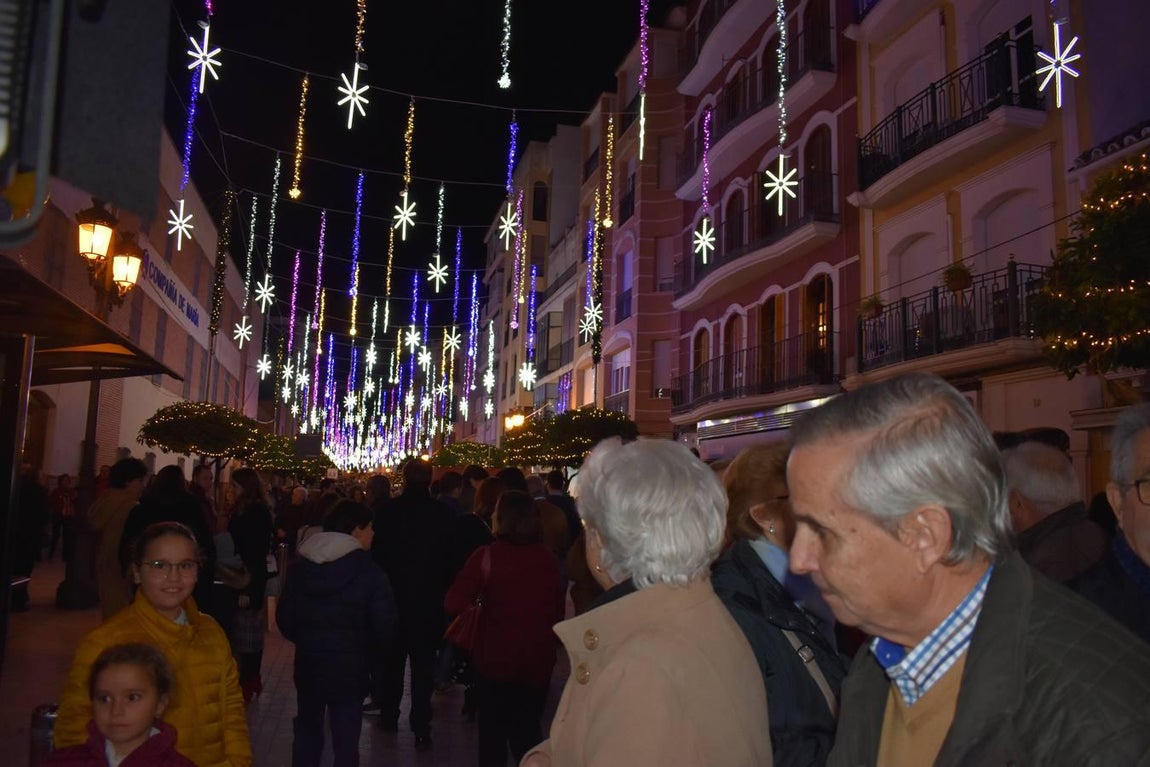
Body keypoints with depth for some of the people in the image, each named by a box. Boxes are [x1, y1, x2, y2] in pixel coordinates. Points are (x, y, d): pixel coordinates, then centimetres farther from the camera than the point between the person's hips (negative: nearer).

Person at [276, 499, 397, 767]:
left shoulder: (301, 567, -1)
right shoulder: (369, 572, -15)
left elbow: (284, 617, 4)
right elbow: (384, 627, -14)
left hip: (308, 662, 4)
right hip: (349, 666, -4)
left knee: (307, 732, 20)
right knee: (345, 738, 5)